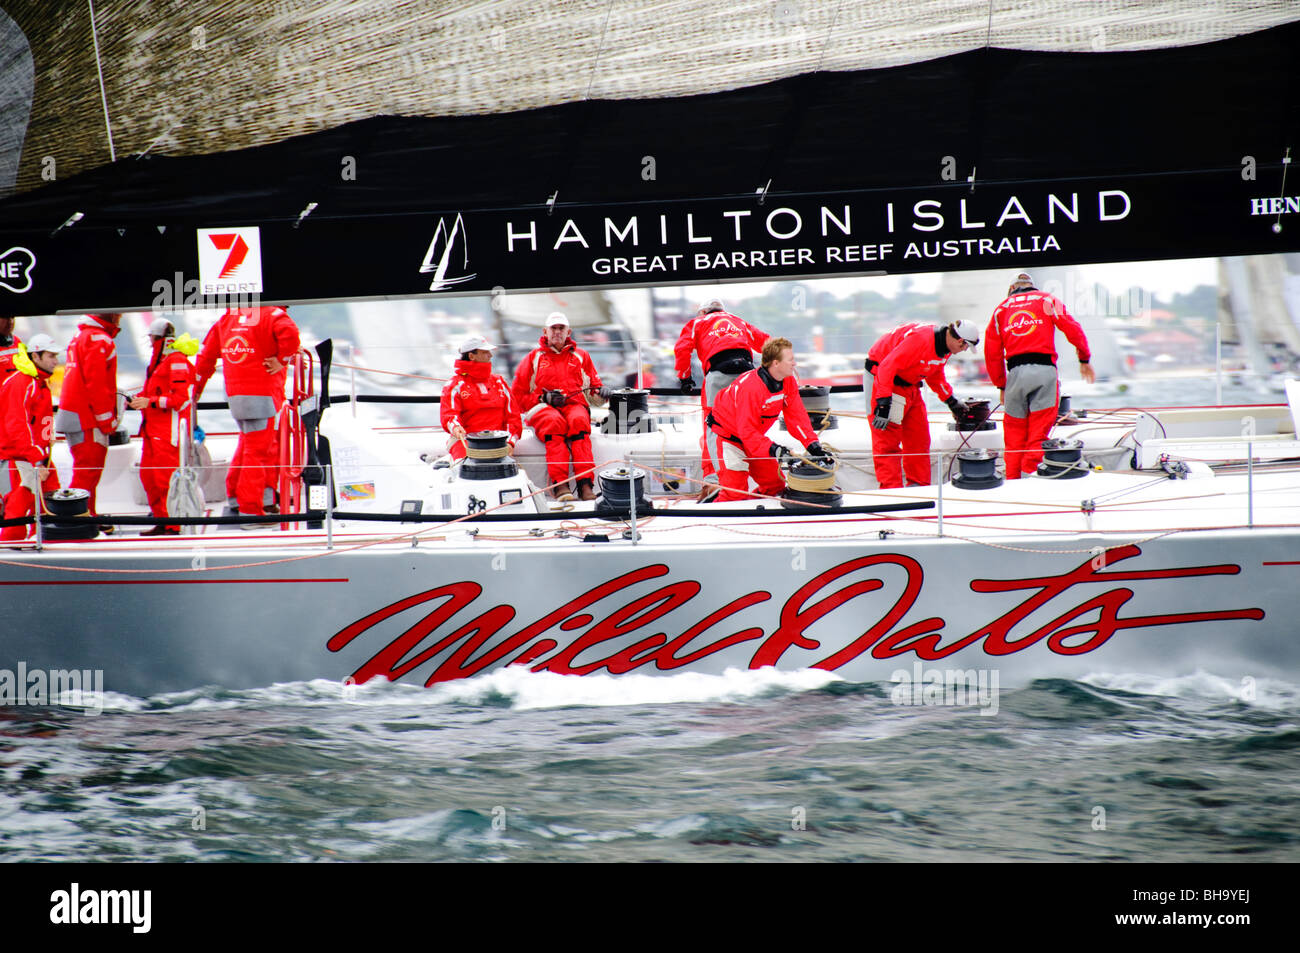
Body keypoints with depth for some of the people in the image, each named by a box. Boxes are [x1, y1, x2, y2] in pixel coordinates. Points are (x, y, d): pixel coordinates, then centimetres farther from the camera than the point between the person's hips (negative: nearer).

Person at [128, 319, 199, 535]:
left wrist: (149, 402, -19)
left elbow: (180, 396, -19)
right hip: (154, 428, 10)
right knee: (147, 474, 10)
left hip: (169, 428, -10)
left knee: (166, 477, -11)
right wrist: (136, 400, 10)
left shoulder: (177, 361, -12)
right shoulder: (159, 360, 20)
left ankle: (173, 527, -7)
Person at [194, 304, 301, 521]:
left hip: (235, 394, 7)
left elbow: (207, 353, 18)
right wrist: (283, 360, -14)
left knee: (247, 445, 22)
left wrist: (197, 389, 25)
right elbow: (289, 332, -30)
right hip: (262, 394, -7)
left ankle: (234, 501, 28)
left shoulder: (228, 316, 13)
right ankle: (250, 512, -2)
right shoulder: (272, 313, -8)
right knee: (259, 450, -3)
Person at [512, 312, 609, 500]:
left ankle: (585, 484, -48)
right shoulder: (534, 357, 19)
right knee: (555, 422, -39)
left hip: (575, 405, 1)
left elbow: (594, 385, 23)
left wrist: (601, 391, -2)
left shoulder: (581, 356, 25)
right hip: (543, 408, -1)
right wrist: (544, 398, -5)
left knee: (578, 421, -37)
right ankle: (559, 484, -49)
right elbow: (518, 395, 13)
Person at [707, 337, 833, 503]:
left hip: (755, 435, 8)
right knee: (736, 492, -18)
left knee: (775, 485, 8)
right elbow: (747, 431, -32)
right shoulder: (750, 387, -34)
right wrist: (774, 450, -41)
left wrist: (814, 446, -20)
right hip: (728, 433, -8)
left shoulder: (789, 382, -9)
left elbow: (796, 416, -8)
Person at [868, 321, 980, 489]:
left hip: (909, 384, 9)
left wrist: (951, 401, 21)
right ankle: (891, 488, -10)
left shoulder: (945, 347, 0)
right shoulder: (920, 340, -30)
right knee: (888, 439, -11)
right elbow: (888, 366, -31)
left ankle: (919, 485, 18)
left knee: (919, 437, 9)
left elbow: (936, 375, 20)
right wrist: (883, 402, -34)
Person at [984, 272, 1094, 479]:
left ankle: (1012, 480, 7)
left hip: (1015, 372, 2)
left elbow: (992, 353, 17)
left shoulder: (1001, 308, 19)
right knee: (1039, 431, -1)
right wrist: (1085, 360, 16)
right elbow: (1073, 330, 5)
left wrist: (1001, 385, 23)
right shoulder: (1047, 300, 14)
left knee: (1014, 432, 8)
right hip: (1044, 368, -2)